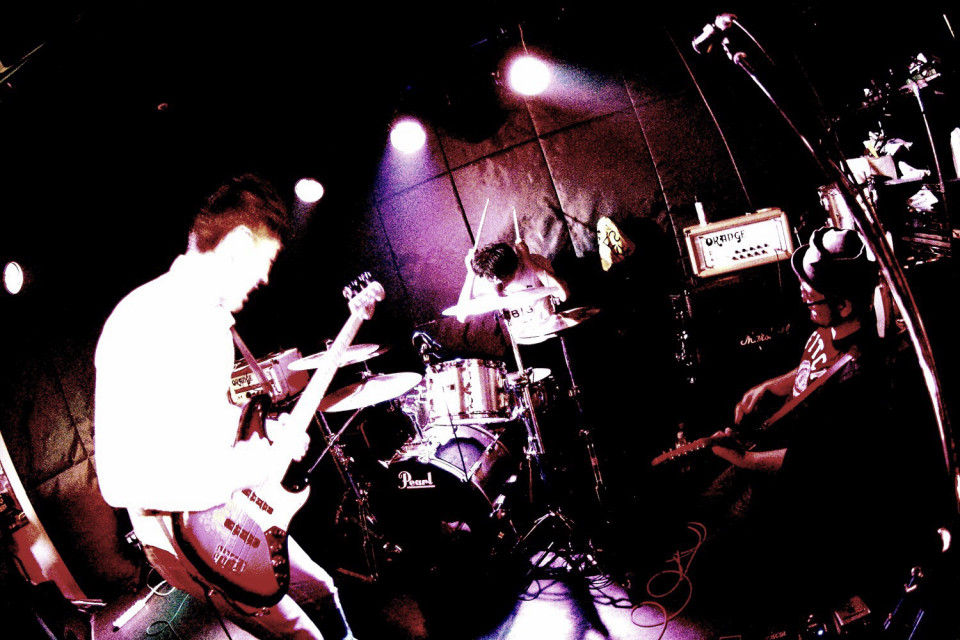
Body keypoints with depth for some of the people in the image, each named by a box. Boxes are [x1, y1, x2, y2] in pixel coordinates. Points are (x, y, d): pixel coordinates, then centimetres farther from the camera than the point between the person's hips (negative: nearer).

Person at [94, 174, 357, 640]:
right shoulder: (142, 324, -27)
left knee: (321, 593, 21)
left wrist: (265, 430, 4)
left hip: (238, 512, 9)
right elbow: (120, 482, -34)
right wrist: (249, 466, -29)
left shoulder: (211, 314, 5)